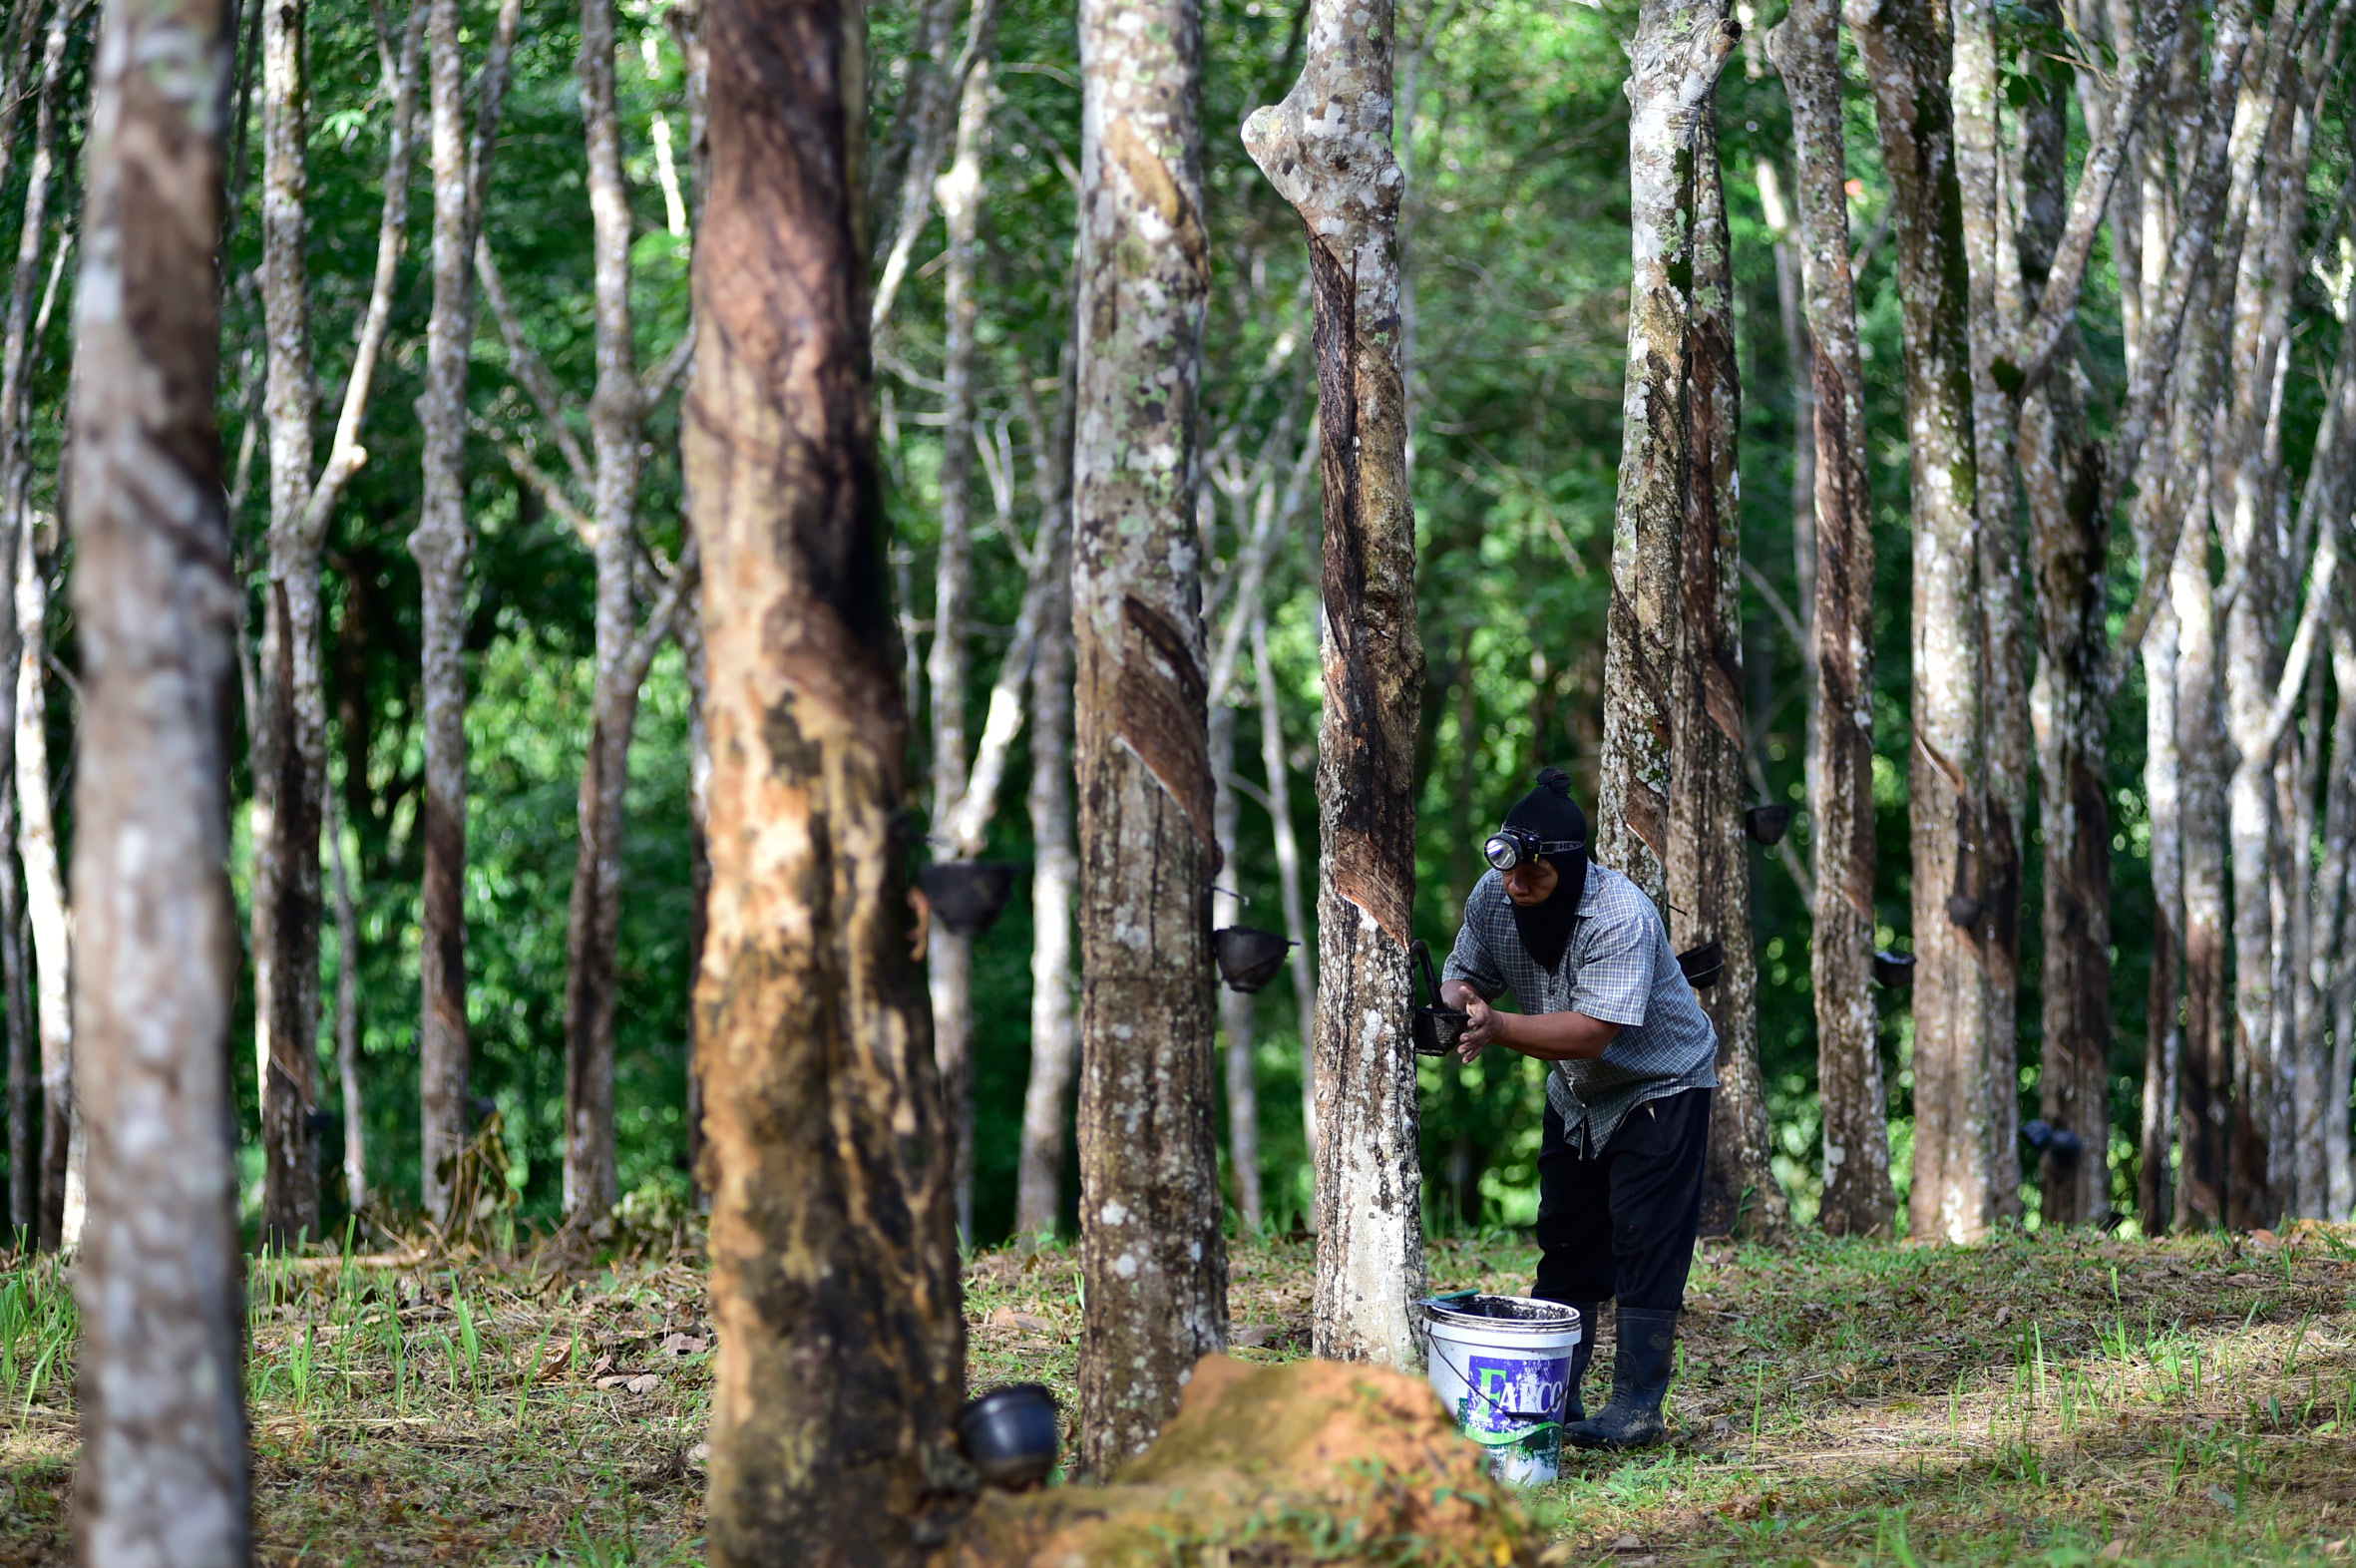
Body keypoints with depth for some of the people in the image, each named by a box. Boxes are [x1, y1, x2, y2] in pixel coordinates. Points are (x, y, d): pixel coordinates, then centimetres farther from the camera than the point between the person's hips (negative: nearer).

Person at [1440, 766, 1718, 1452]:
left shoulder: (1621, 917, -34)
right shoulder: (1492, 899, -15)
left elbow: (1591, 1033, -39)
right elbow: (1465, 977, -4)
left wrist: (1499, 1027, -49)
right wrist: (1458, 1003, -29)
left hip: (1661, 1085, -6)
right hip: (1577, 1094, 6)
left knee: (1646, 1243, -11)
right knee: (1565, 1241, 8)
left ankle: (1637, 1407, -8)